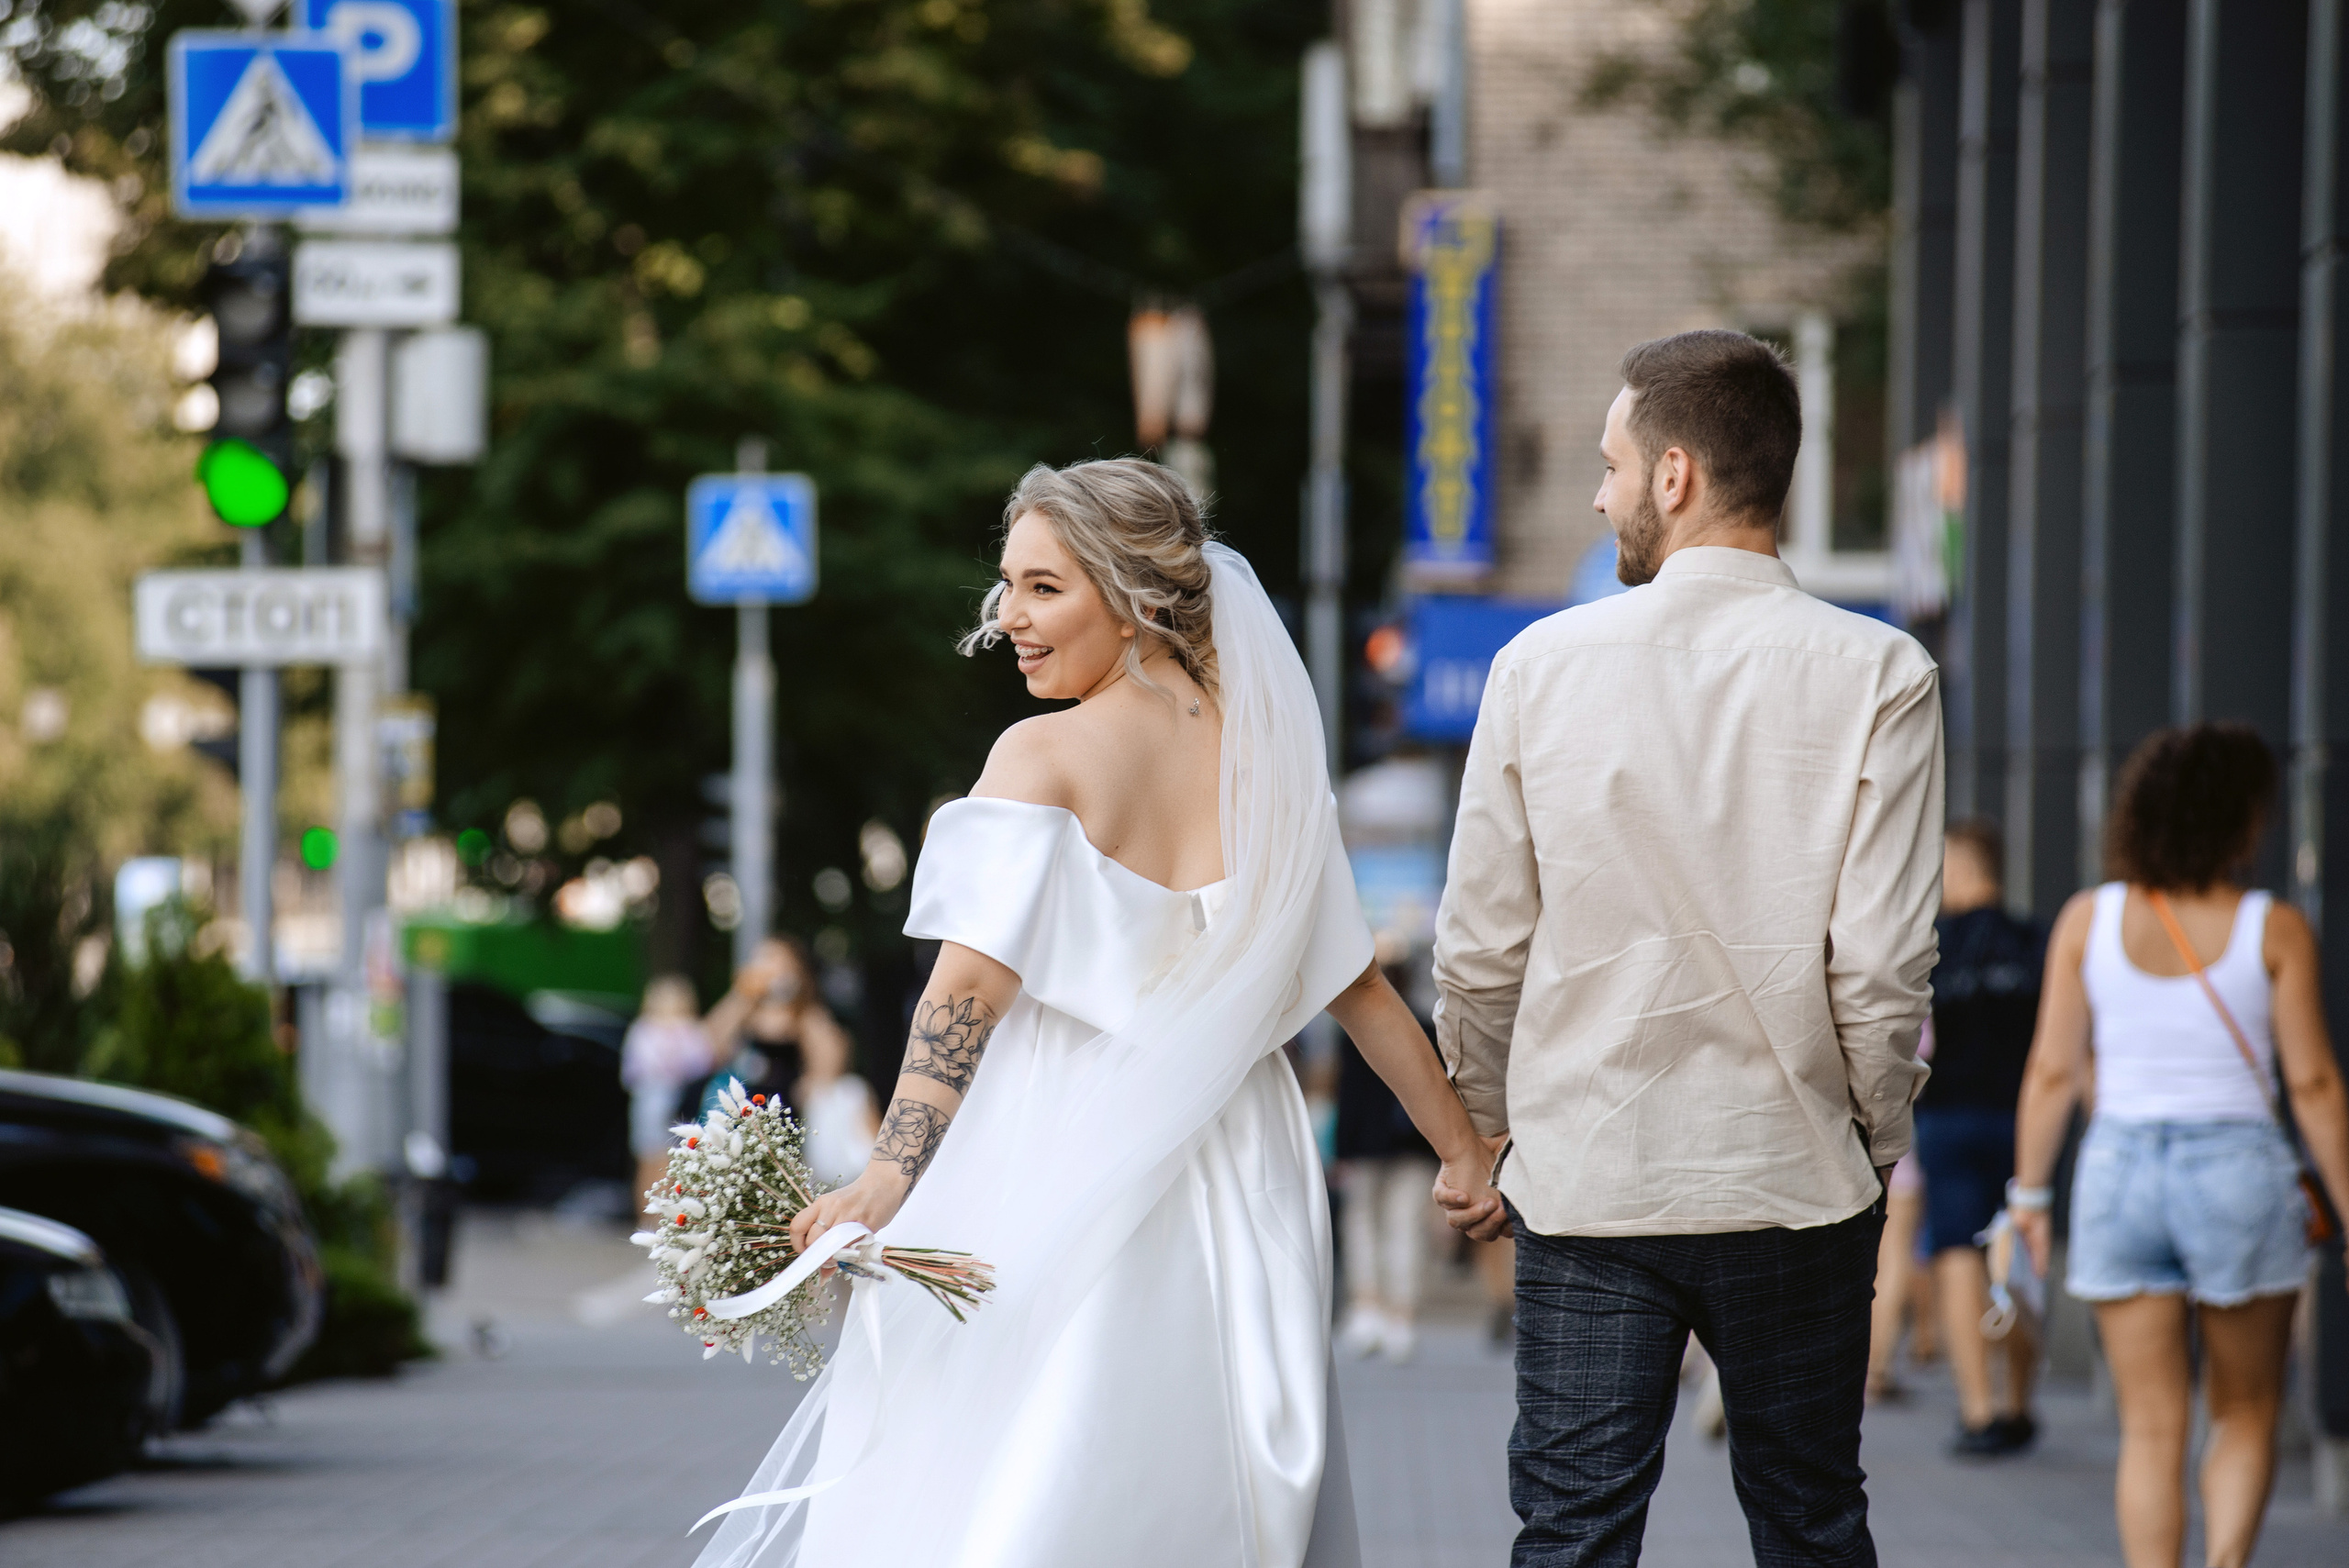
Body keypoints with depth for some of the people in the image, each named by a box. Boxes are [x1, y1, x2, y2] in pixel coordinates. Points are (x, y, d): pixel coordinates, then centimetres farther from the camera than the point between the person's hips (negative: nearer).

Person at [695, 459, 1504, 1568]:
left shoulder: (1044, 756, -7)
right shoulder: (1268, 763, 8)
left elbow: (970, 990, -16)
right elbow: (1361, 988, 14)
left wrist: (887, 1180, -20)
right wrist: (1466, 1151, 23)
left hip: (1066, 1175, -5)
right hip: (1236, 1181, 5)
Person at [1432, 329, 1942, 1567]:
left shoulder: (1543, 666, -5)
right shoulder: (1877, 677, -7)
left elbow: (1478, 953, 0)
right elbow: (1881, 965, -10)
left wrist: (1486, 1127, 16)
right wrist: (1879, 1142, 7)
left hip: (1584, 1181, 0)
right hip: (1795, 1185, 0)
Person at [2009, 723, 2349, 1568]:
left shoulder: (2088, 919, -1)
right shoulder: (2275, 929, -7)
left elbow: (2053, 1071, -1)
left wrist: (2029, 1191, 9)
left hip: (2119, 1171, 2)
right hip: (2240, 1169, -2)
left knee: (2152, 1429, 6)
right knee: (2245, 1416, 14)